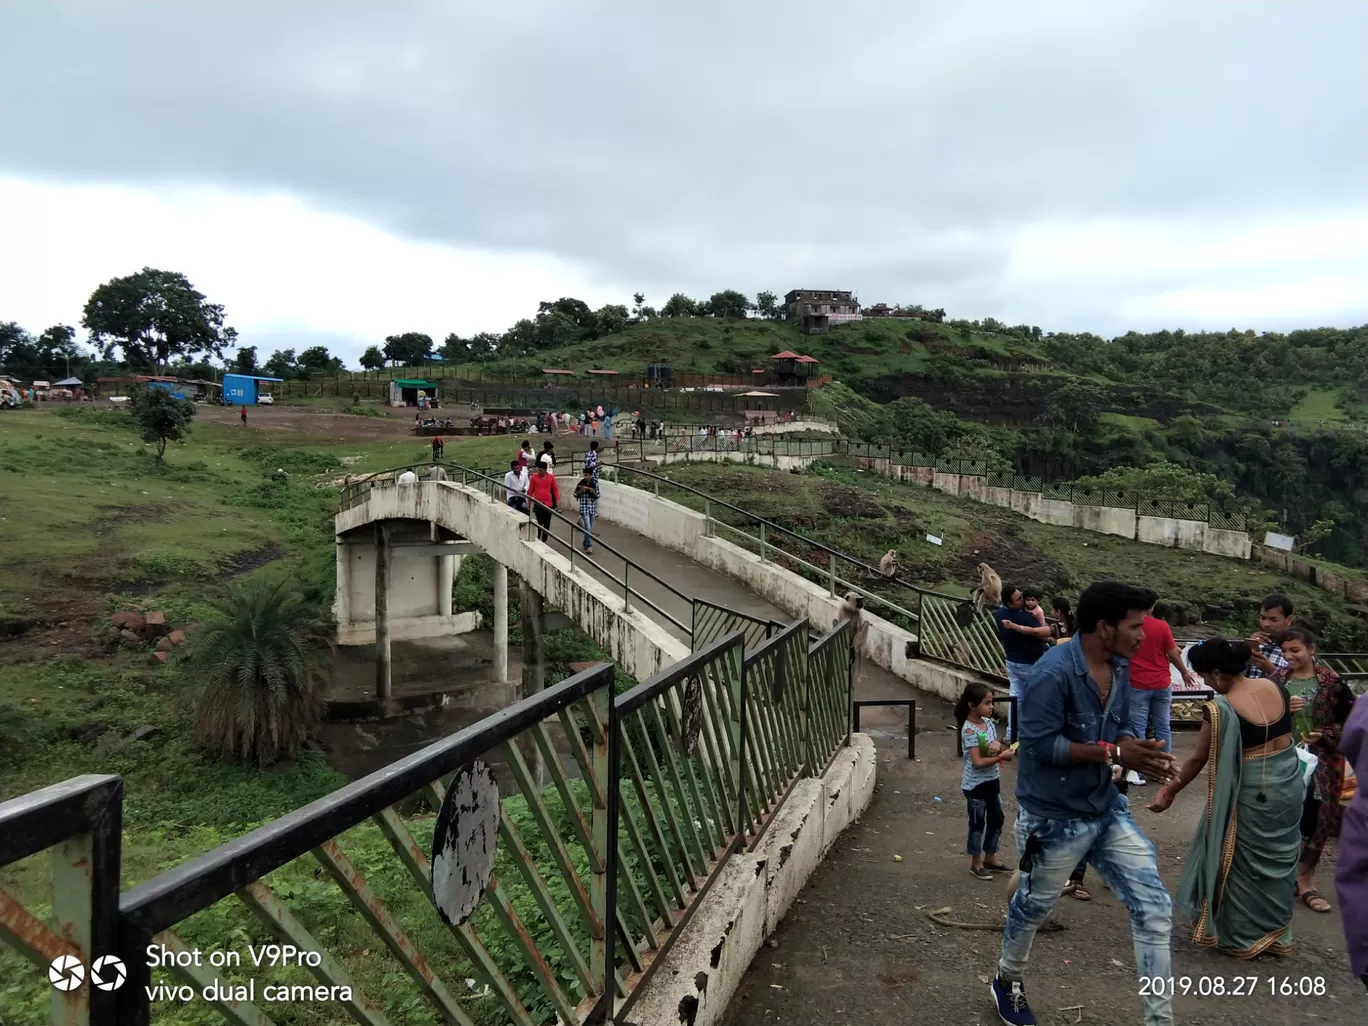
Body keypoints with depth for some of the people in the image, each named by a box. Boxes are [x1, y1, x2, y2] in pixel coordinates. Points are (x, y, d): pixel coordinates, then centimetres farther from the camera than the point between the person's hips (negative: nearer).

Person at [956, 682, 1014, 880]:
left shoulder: (989, 723, 1)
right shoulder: (969, 730, -22)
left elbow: (996, 750, 7)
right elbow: (977, 762, -25)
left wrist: (997, 744, -15)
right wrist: (1001, 756, -28)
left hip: (992, 781, 8)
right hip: (976, 784, -8)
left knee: (997, 819, 17)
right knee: (978, 822, 5)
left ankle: (990, 857, 33)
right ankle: (976, 862, 19)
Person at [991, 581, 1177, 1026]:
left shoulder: (1119, 668, -1)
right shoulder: (1053, 673, -28)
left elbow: (1119, 727, 10)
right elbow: (1041, 744, -27)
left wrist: (1140, 754, -12)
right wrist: (1114, 753, -27)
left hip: (1107, 809, 7)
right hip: (1054, 818, -7)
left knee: (1154, 909, 2)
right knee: (1033, 906, 17)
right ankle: (1008, 981, 46)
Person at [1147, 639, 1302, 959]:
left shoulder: (1220, 709, -22)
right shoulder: (1275, 687, -5)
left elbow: (1199, 759, -12)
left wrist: (1169, 790, 1)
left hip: (1250, 793, -6)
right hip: (1288, 783, 7)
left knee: (1243, 865, 11)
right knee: (1277, 860, 19)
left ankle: (1240, 938, 23)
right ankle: (1275, 933, 33)